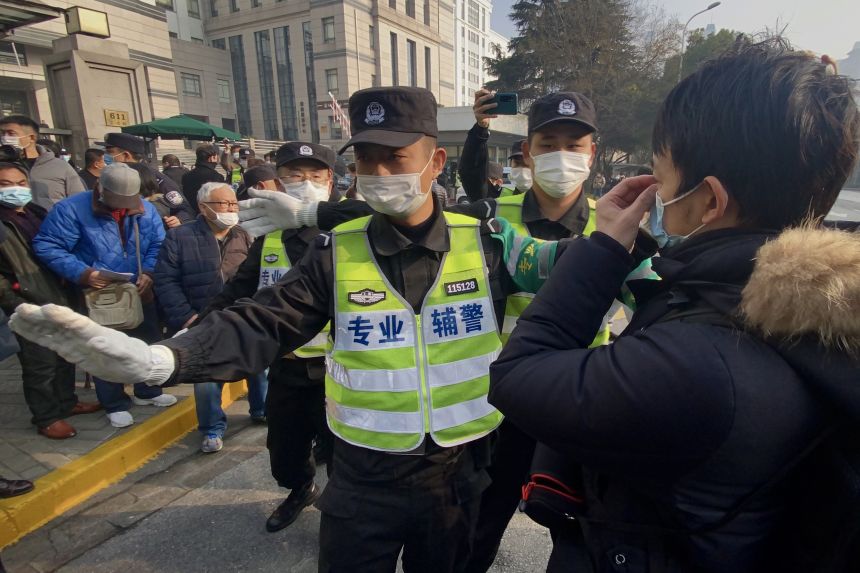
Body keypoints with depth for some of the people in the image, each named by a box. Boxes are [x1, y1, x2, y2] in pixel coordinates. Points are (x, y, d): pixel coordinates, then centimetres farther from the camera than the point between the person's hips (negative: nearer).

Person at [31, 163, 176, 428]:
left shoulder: (145, 210, -3)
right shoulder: (71, 209, -15)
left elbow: (159, 245, 0)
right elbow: (47, 246, -16)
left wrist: (149, 272, -17)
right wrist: (83, 273, -26)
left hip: (139, 294, 4)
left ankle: (147, 391, 38)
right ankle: (116, 404, 29)